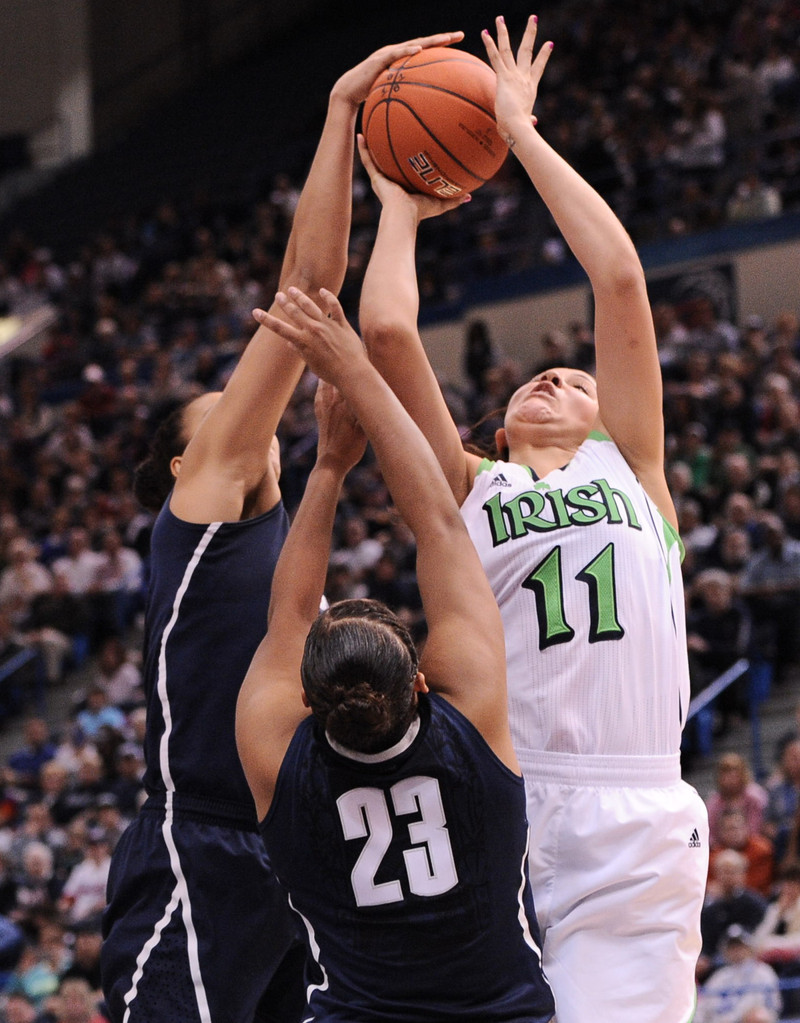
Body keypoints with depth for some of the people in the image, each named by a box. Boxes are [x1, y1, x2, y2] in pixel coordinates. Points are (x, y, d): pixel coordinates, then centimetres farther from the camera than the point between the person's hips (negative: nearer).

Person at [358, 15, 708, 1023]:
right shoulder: (465, 493, 18)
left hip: (633, 832, 0)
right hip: (492, 826, 0)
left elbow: (621, 280, 12)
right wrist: (401, 208, 24)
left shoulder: (630, 469, 19)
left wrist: (522, 132, 18)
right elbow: (386, 333, 7)